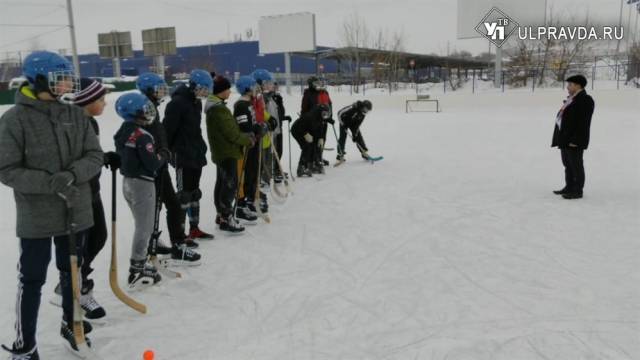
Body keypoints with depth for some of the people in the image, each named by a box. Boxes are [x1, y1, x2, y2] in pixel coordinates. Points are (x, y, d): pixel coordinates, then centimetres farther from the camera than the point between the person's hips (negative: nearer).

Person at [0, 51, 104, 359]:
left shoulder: (76, 114, 1)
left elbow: (95, 156, -1)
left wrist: (72, 174, -20)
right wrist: (49, 183, -25)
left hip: (76, 212, 5)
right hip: (36, 217, -4)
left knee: (73, 272, 20)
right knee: (32, 281, 6)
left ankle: (71, 324, 42)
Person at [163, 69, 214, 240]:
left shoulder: (196, 102, 13)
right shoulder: (178, 102, -16)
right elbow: (168, 129, -18)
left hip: (196, 154, 9)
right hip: (183, 155, -9)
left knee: (194, 191, 14)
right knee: (184, 193, -4)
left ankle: (194, 228, 24)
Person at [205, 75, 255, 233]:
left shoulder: (215, 106, 13)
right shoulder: (219, 109, -20)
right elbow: (232, 133, -21)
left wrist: (246, 136, 6)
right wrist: (249, 139, -6)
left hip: (221, 152, 10)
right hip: (227, 153, -10)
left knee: (222, 183, 16)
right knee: (230, 185, -5)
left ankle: (222, 215, 26)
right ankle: (226, 219, -1)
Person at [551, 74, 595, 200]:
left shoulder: (585, 100, -14)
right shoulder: (573, 99, 15)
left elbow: (583, 122, -19)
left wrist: (575, 140, -23)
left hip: (574, 140, -10)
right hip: (565, 138, 10)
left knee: (576, 165, -4)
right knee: (568, 164, 14)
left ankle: (578, 191, 2)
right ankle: (569, 187, 23)